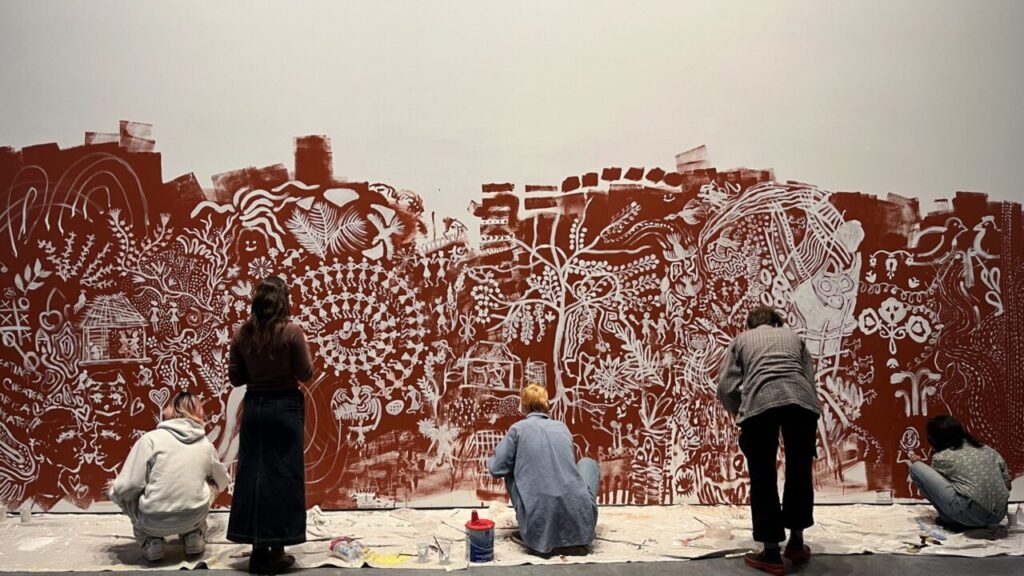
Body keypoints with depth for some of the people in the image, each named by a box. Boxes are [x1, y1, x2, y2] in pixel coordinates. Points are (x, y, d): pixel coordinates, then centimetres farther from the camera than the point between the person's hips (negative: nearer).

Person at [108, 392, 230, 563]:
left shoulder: (152, 438, -4)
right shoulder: (206, 444, 8)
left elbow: (128, 486, -9)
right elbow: (221, 482, 25)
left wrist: (113, 490, 14)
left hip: (154, 521, -2)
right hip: (194, 517, 3)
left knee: (120, 493, 26)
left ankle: (151, 542, 11)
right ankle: (194, 536, 18)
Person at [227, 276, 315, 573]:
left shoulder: (242, 333, 0)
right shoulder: (292, 331, -12)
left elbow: (235, 378, 4)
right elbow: (305, 374, -8)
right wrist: (303, 349, 8)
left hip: (253, 407, 4)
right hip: (285, 407, -4)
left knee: (252, 474, 10)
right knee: (283, 475, 4)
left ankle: (258, 549, 15)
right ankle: (276, 551, 8)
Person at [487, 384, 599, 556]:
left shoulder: (518, 428, 7)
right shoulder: (562, 427, 18)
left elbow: (496, 469, 6)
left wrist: (491, 461, 29)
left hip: (540, 524, -2)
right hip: (579, 519, 2)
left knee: (510, 470, 24)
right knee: (588, 462, 31)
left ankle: (532, 534, 14)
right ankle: (577, 534, 20)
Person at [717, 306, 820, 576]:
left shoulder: (742, 339, 27)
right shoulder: (792, 336, 33)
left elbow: (726, 387, 13)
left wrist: (740, 413, 31)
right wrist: (813, 429, 31)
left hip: (760, 402, -2)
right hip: (801, 400, 2)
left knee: (763, 479, 11)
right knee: (800, 472, 21)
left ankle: (772, 553, 16)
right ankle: (796, 542, 34)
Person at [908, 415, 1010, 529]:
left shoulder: (941, 458, 3)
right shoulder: (985, 449, 15)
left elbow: (932, 480, 21)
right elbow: (1007, 484, 15)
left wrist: (917, 463, 38)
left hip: (972, 514, -6)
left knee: (916, 468, 3)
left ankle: (949, 519, 6)